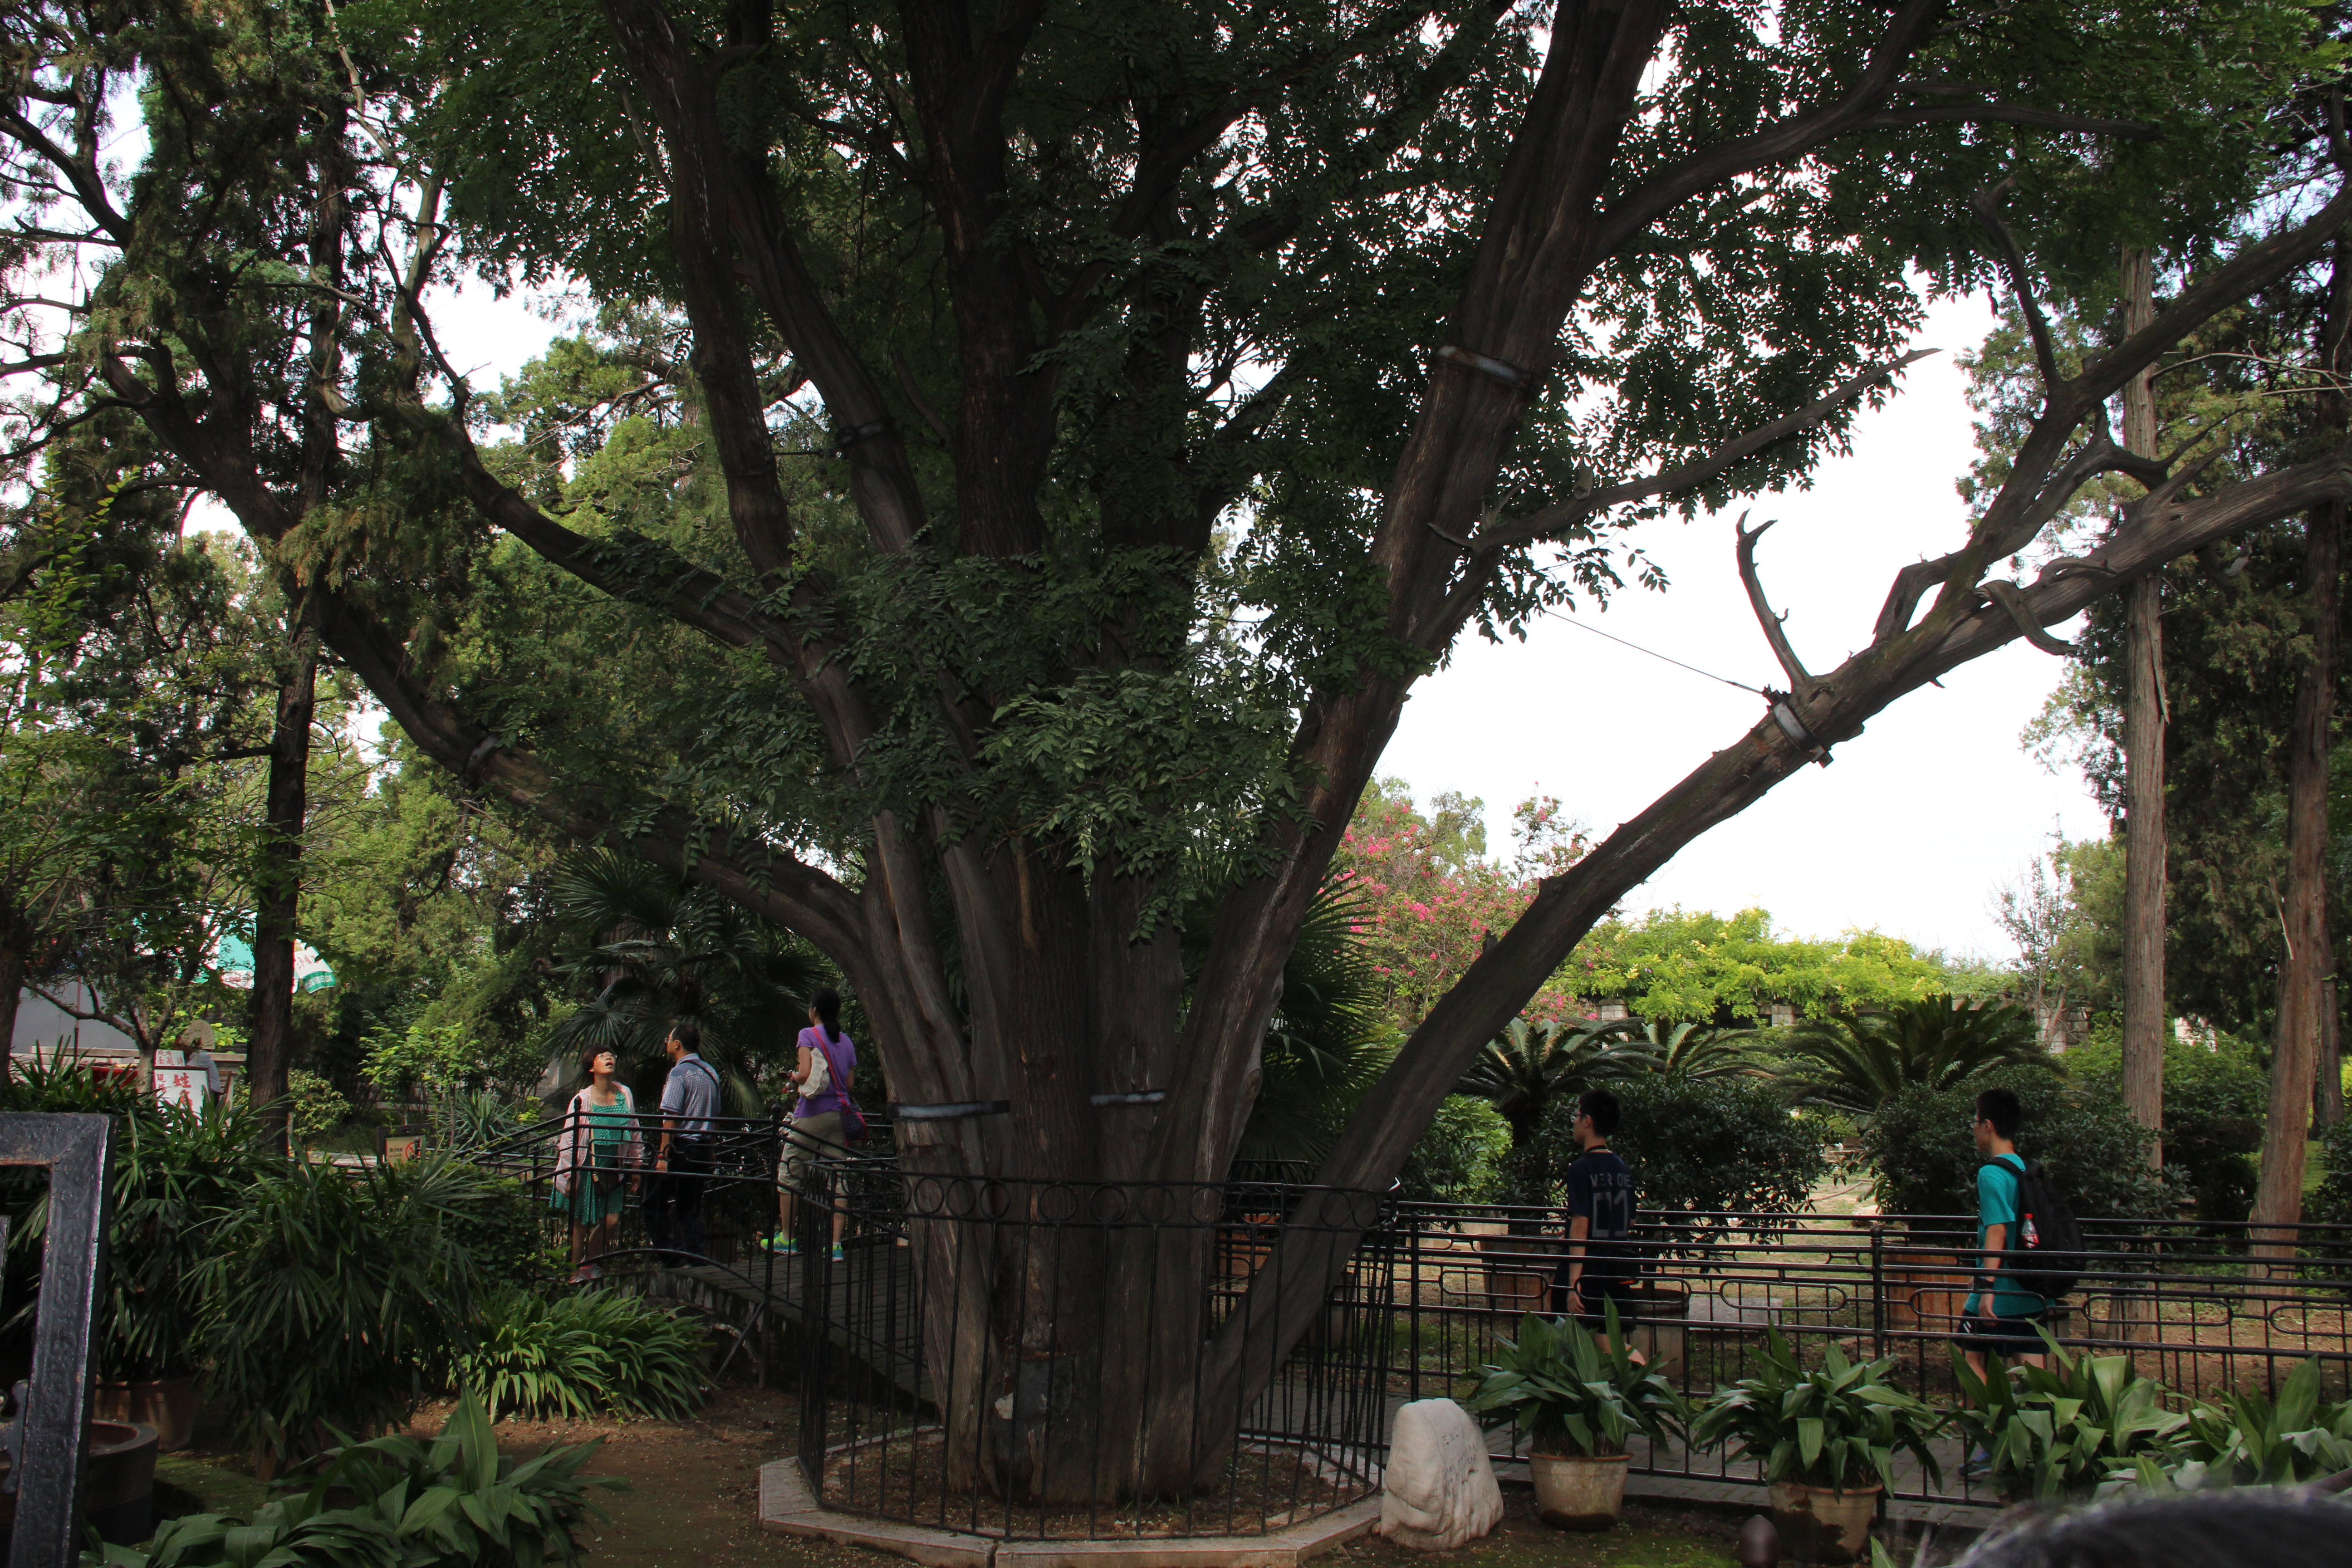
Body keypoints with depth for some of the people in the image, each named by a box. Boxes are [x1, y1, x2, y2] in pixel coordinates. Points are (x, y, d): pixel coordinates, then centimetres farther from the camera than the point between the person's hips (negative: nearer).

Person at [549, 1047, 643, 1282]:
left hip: (614, 1169, 4)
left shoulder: (625, 1095, 2)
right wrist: (569, 1177, -9)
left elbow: (635, 1132, 9)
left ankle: (589, 1265, 24)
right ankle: (576, 1275, 16)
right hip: (587, 1168, -3)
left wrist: (636, 1167, 10)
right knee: (581, 1224, 3)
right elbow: (569, 1140, -7)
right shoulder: (582, 1100, -10)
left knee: (611, 1222, 0)